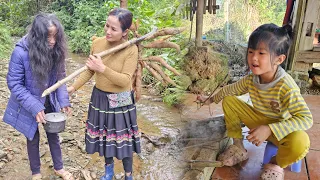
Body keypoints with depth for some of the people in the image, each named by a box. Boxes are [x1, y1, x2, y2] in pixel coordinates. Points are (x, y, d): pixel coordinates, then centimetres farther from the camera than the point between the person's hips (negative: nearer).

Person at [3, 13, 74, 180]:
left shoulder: (55, 50, -13)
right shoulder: (21, 52, -26)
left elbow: (59, 77, -2)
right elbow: (14, 84, -20)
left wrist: (63, 100, -14)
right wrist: (34, 107, -27)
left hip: (49, 103, 4)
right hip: (29, 106, -3)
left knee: (53, 134, 18)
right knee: (33, 138, 16)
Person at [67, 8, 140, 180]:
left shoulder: (131, 50, -20)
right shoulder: (97, 43, -7)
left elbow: (125, 80, -24)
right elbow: (89, 70, 4)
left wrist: (103, 69, -32)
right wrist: (73, 87, 1)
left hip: (121, 101, -4)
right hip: (100, 98, 4)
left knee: (122, 137, 10)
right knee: (104, 135, 19)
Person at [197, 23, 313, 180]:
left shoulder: (287, 87, -30)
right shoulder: (250, 79, -13)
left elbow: (306, 118, -33)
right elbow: (231, 90, 7)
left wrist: (269, 129, -41)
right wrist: (211, 99, 14)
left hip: (279, 129, -5)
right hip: (258, 121, 5)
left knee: (300, 142, -38)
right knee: (228, 101, -6)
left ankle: (277, 163, 0)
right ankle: (238, 148, 5)